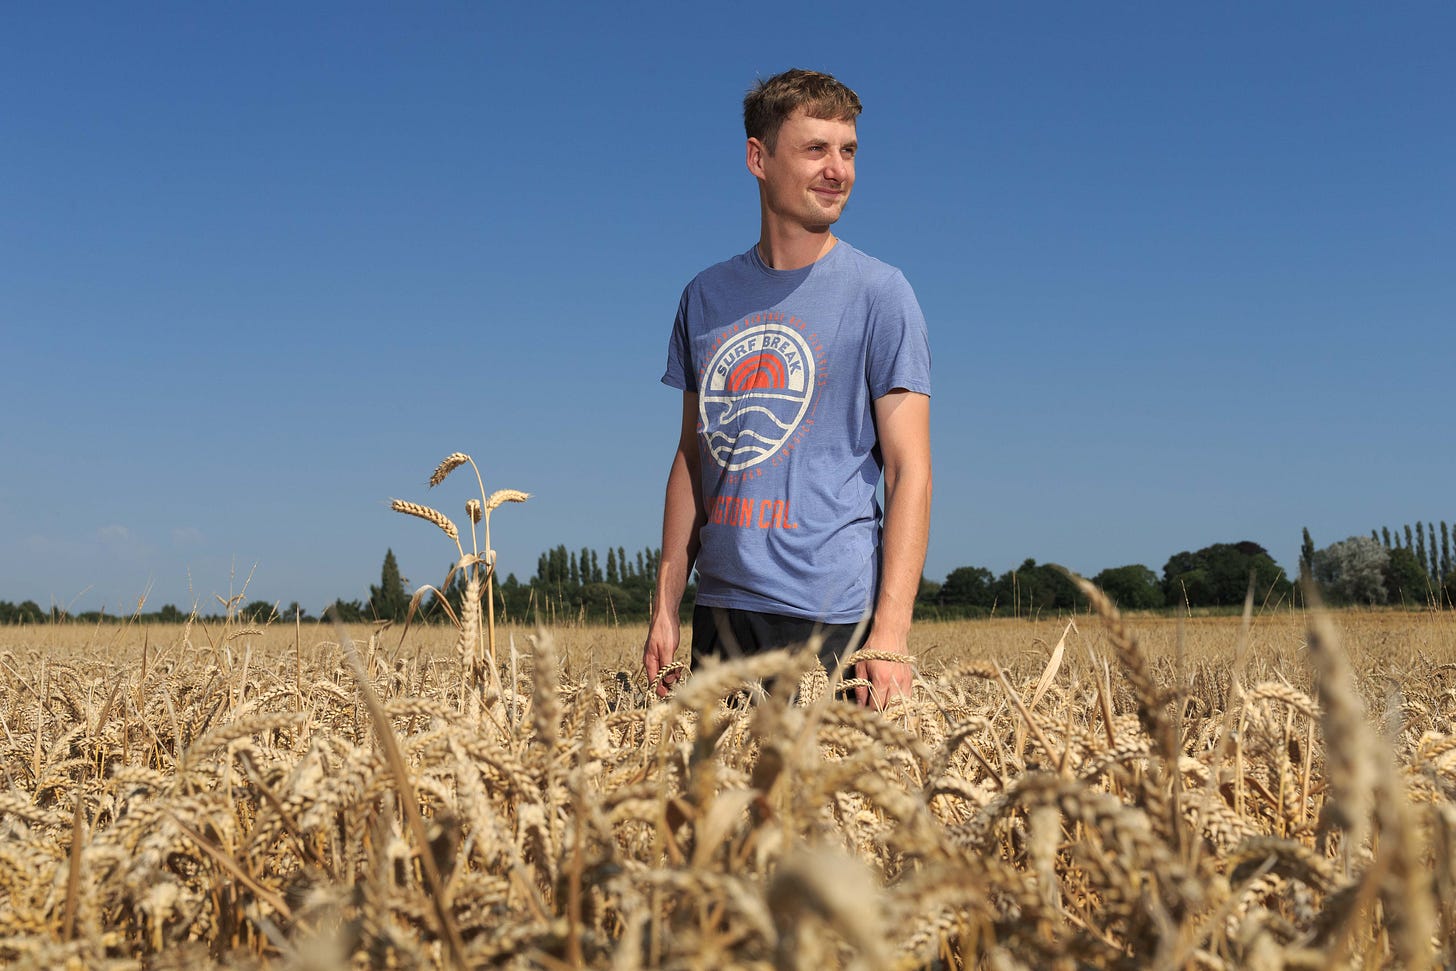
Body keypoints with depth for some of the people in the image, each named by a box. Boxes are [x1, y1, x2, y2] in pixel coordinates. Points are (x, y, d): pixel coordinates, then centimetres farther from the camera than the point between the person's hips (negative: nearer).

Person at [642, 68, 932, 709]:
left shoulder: (878, 293, -3)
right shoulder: (706, 296, 10)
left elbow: (909, 472, -8)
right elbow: (693, 457, 14)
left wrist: (891, 633, -16)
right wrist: (665, 609, 9)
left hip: (832, 614, -4)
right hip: (721, 608, 4)